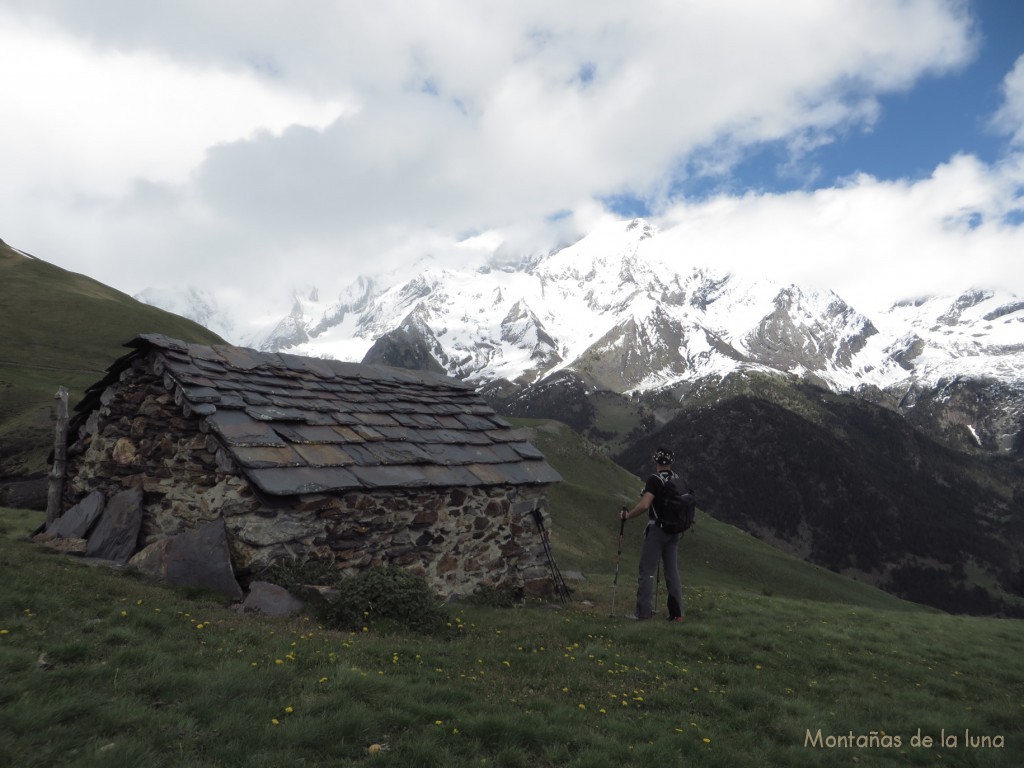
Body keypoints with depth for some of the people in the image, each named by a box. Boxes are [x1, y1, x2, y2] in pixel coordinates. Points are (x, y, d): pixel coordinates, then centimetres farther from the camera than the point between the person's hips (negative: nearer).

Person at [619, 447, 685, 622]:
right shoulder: (679, 481, 8)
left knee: (647, 570, -2)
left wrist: (627, 515, -10)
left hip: (657, 529, -7)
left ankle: (643, 612, -3)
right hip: (675, 530, 7)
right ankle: (677, 612, 14)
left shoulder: (655, 480, -14)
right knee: (672, 571, 12)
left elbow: (644, 506, -24)